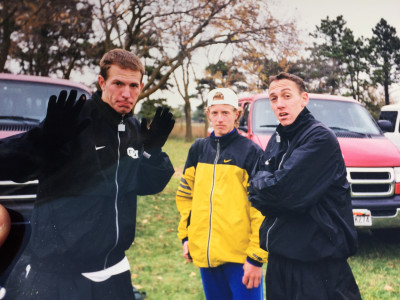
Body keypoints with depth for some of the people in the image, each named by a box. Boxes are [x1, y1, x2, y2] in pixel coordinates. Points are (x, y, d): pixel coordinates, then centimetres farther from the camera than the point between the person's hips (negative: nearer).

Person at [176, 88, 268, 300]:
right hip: (204, 252, 5)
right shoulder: (199, 149, 9)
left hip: (240, 255, -5)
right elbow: (185, 195, 17)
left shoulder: (250, 152, -6)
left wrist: (256, 257, -13)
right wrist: (185, 235, 11)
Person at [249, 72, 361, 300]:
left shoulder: (320, 137, -15)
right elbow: (257, 197, 6)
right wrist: (267, 182, -14)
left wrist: (261, 179, -5)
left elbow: (285, 189, -24)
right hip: (280, 254, 8)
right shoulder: (276, 140, 10)